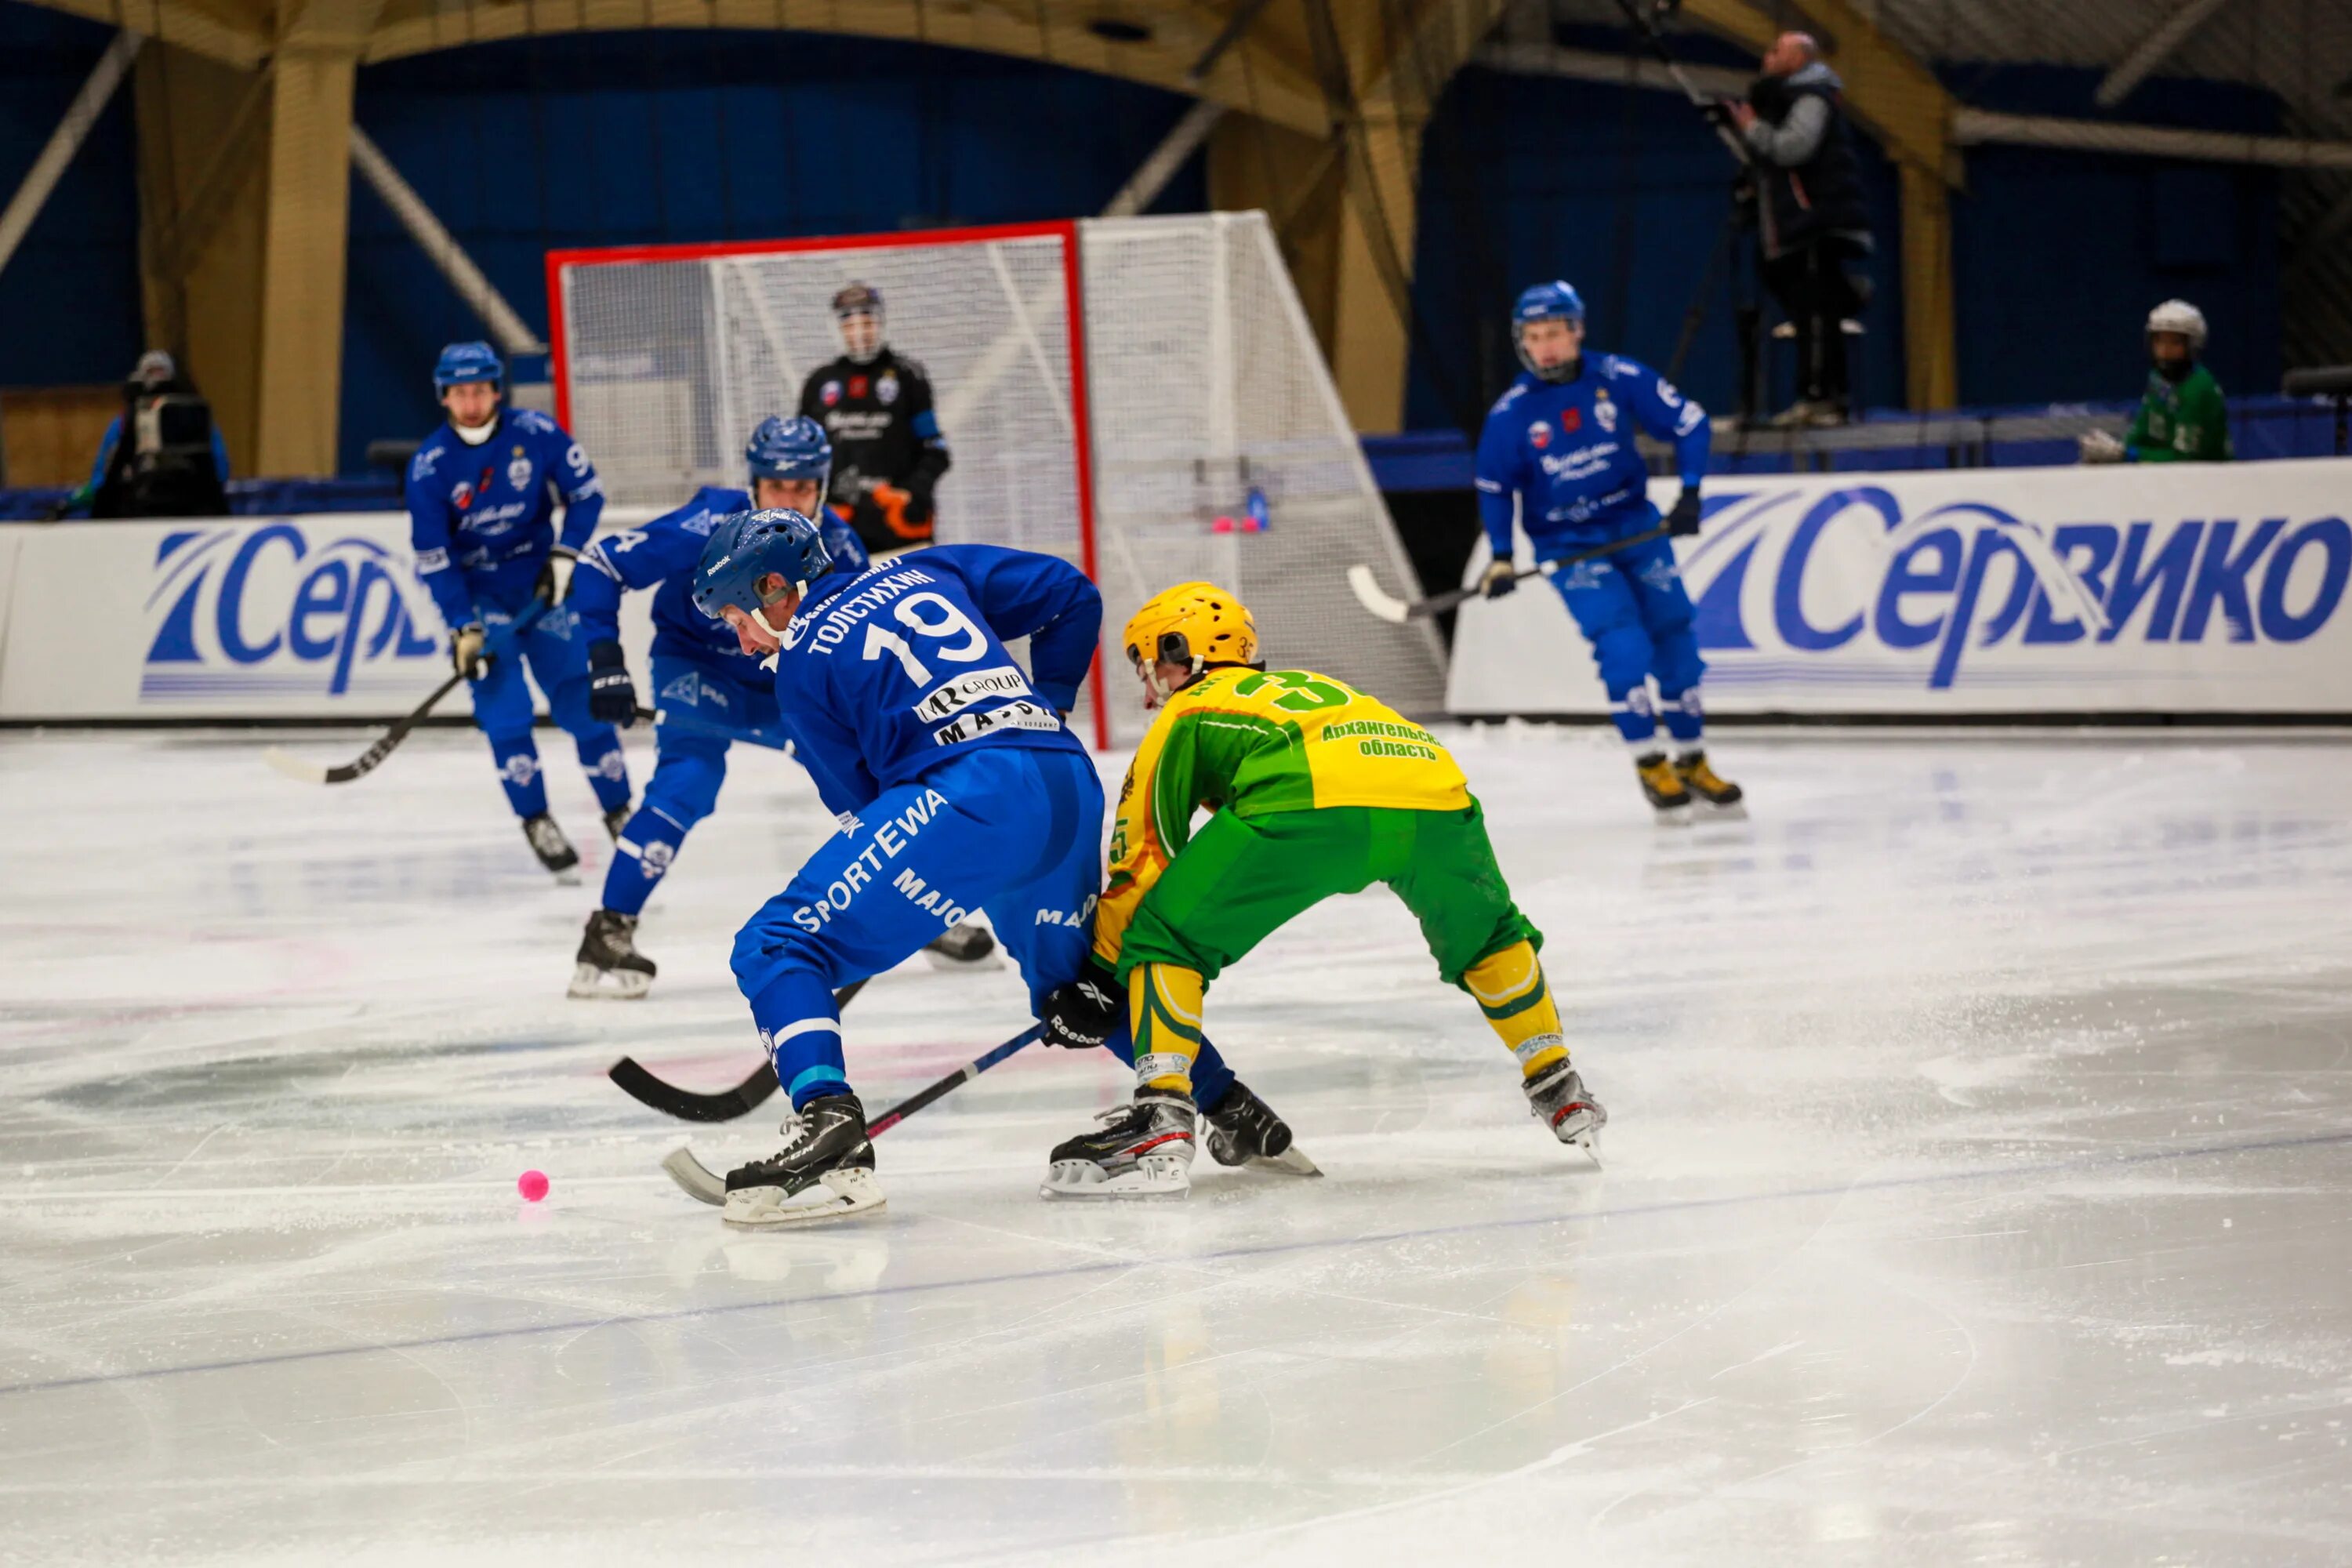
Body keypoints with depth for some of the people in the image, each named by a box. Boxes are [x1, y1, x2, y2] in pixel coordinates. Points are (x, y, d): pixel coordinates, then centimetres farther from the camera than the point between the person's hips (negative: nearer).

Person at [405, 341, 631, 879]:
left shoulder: (535, 433, -12)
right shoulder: (430, 465, -14)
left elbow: (587, 493, 0)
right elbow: (432, 558, -12)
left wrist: (565, 556, -12)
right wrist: (462, 628, -18)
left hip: (541, 585, 1)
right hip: (476, 596, -1)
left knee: (583, 699, -1)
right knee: (503, 707, -12)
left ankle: (619, 811, 12)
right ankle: (537, 824, 0)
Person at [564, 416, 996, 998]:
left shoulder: (838, 549, -17)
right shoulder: (708, 528, -30)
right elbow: (598, 564, -22)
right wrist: (606, 660, -29)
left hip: (790, 685, 5)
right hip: (698, 671, -5)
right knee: (686, 781, -29)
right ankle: (607, 935, -24)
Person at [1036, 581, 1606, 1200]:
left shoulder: (1185, 715, 27)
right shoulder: (1304, 687, 45)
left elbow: (1143, 859, 22)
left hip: (1312, 801, -6)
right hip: (1433, 785, 6)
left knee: (1163, 937, 7)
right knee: (1486, 932, 36)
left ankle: (1162, 1123, -7)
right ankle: (1561, 1094, 36)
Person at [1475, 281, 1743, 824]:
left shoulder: (1620, 379, -10)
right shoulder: (1511, 413, -9)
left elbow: (1689, 423, -3)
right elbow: (1494, 486, 2)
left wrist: (1690, 494, -12)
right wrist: (1501, 557, -5)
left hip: (1635, 526, 2)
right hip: (1566, 544, -2)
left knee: (1674, 635, 1)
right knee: (1621, 641, -18)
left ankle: (1691, 762, 16)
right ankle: (1650, 765, -9)